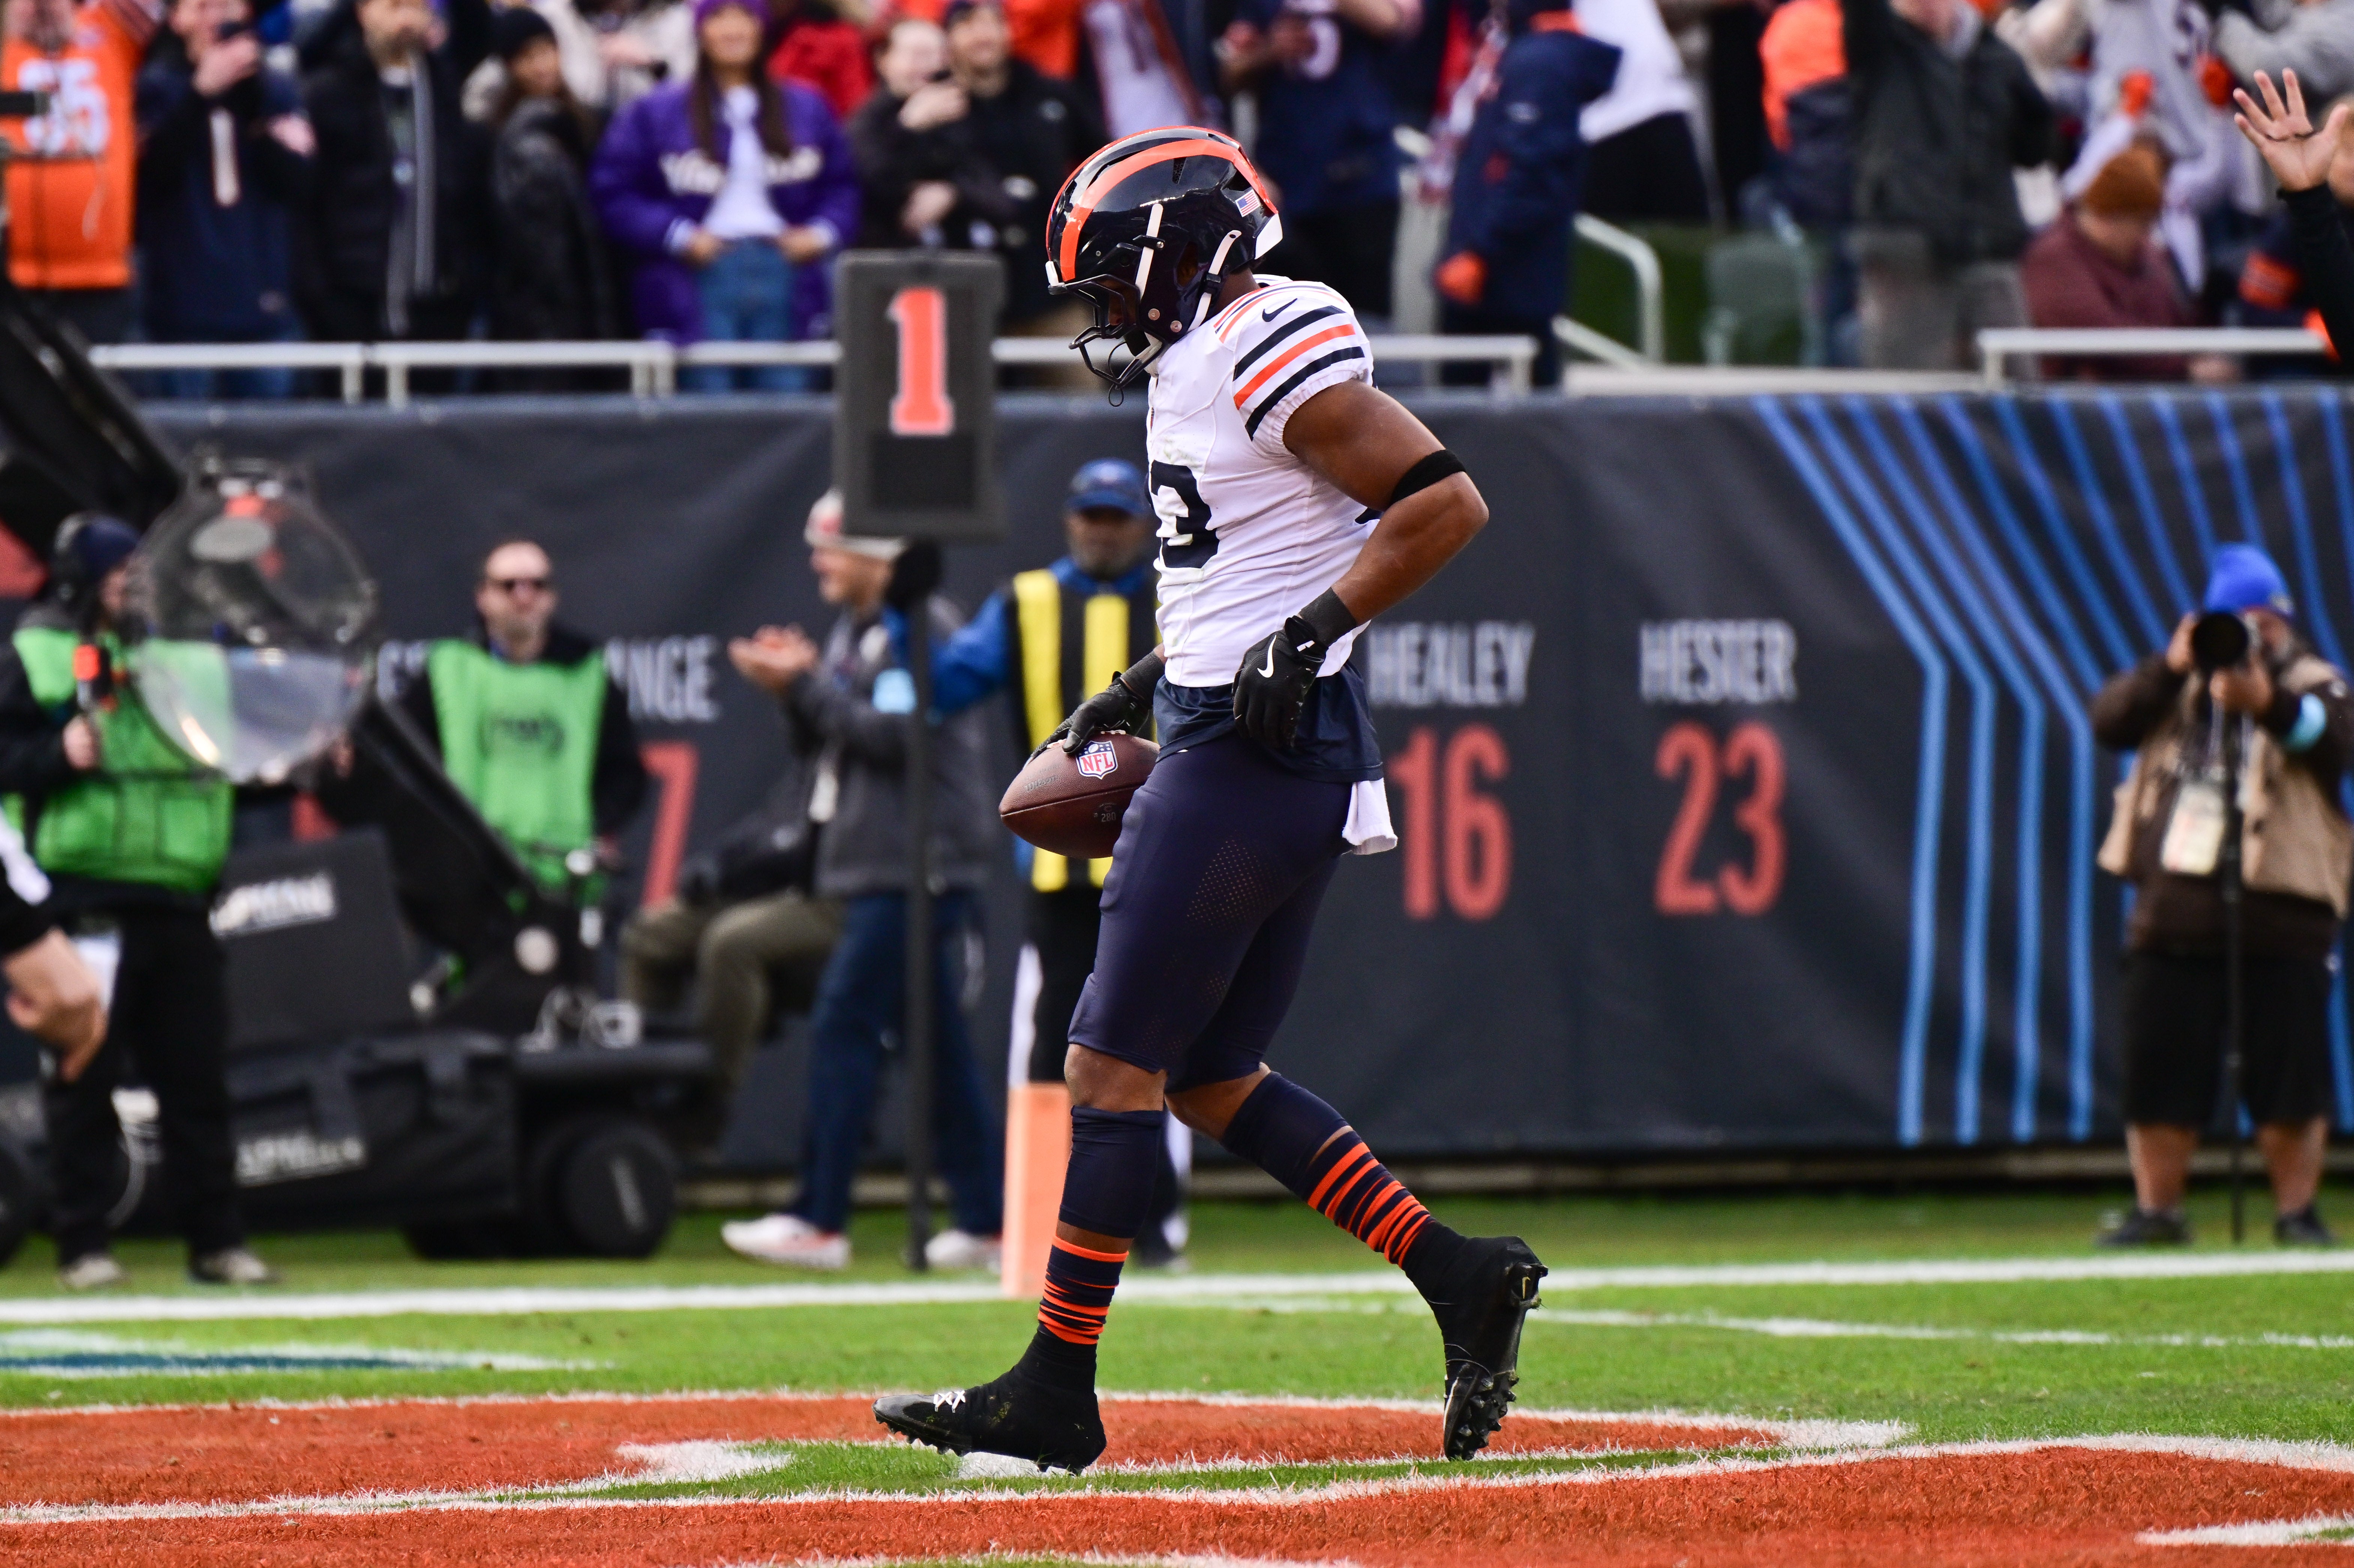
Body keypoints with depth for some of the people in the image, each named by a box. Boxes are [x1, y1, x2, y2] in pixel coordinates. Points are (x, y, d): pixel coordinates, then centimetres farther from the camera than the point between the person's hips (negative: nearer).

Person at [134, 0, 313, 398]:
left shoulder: (278, 89, 11)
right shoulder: (156, 89, 4)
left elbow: (297, 178, -1)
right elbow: (152, 170, -12)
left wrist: (253, 107, -11)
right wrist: (201, 95, -17)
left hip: (263, 304, 3)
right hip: (185, 305, -2)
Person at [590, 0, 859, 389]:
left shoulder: (806, 109, 14)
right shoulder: (657, 114, 5)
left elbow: (842, 186, 16)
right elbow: (614, 193, 2)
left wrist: (823, 232, -3)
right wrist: (678, 236, -10)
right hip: (701, 283, -2)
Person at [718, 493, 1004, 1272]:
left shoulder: (917, 627, -12)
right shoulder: (854, 631, 18)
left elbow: (897, 737, -21)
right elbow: (828, 738, 20)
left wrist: (810, 684, -16)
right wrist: (796, 690, 2)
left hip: (916, 867, -10)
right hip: (878, 871, 10)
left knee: (844, 1026, -12)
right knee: (937, 1041, 9)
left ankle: (820, 1222, -14)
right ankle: (982, 1219, 11)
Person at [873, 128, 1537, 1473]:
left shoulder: (1271, 350, -15)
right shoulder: (1202, 363, 16)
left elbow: (1446, 502, -18)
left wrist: (1310, 632, -21)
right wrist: (1152, 679, 22)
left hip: (1257, 753, -10)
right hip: (1248, 745, 10)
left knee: (1118, 1062, -6)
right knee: (1211, 1079, 12)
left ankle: (1056, 1396, -1)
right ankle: (1459, 1276, 11)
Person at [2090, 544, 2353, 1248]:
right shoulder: (2178, 685, 16)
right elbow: (2110, 722, 2)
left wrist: (2269, 704, -37)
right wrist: (2172, 667, -12)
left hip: (2278, 921, -4)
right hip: (2173, 911, 4)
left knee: (2289, 1080, -2)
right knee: (2158, 1073, 5)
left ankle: (2297, 1211, 8)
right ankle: (2156, 1209, 15)